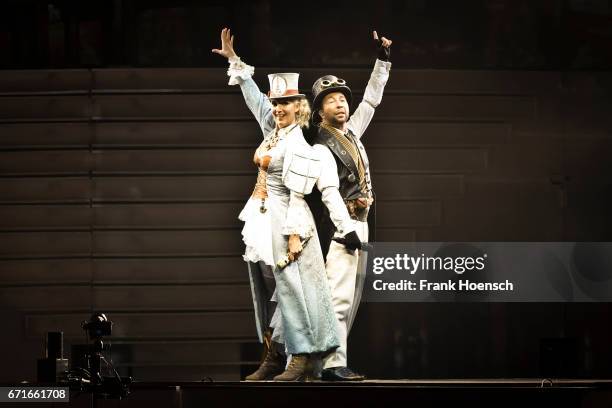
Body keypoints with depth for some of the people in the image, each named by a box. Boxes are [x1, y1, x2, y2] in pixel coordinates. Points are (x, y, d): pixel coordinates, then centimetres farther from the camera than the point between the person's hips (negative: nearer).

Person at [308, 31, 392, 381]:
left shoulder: (351, 132, 14)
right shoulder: (322, 149, -11)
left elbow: (371, 100, 22)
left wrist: (383, 61, 17)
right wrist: (347, 232, -29)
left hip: (359, 223, 9)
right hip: (339, 228, -9)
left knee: (351, 300, 7)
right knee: (339, 297, -14)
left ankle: (335, 361, 8)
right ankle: (333, 365, -18)